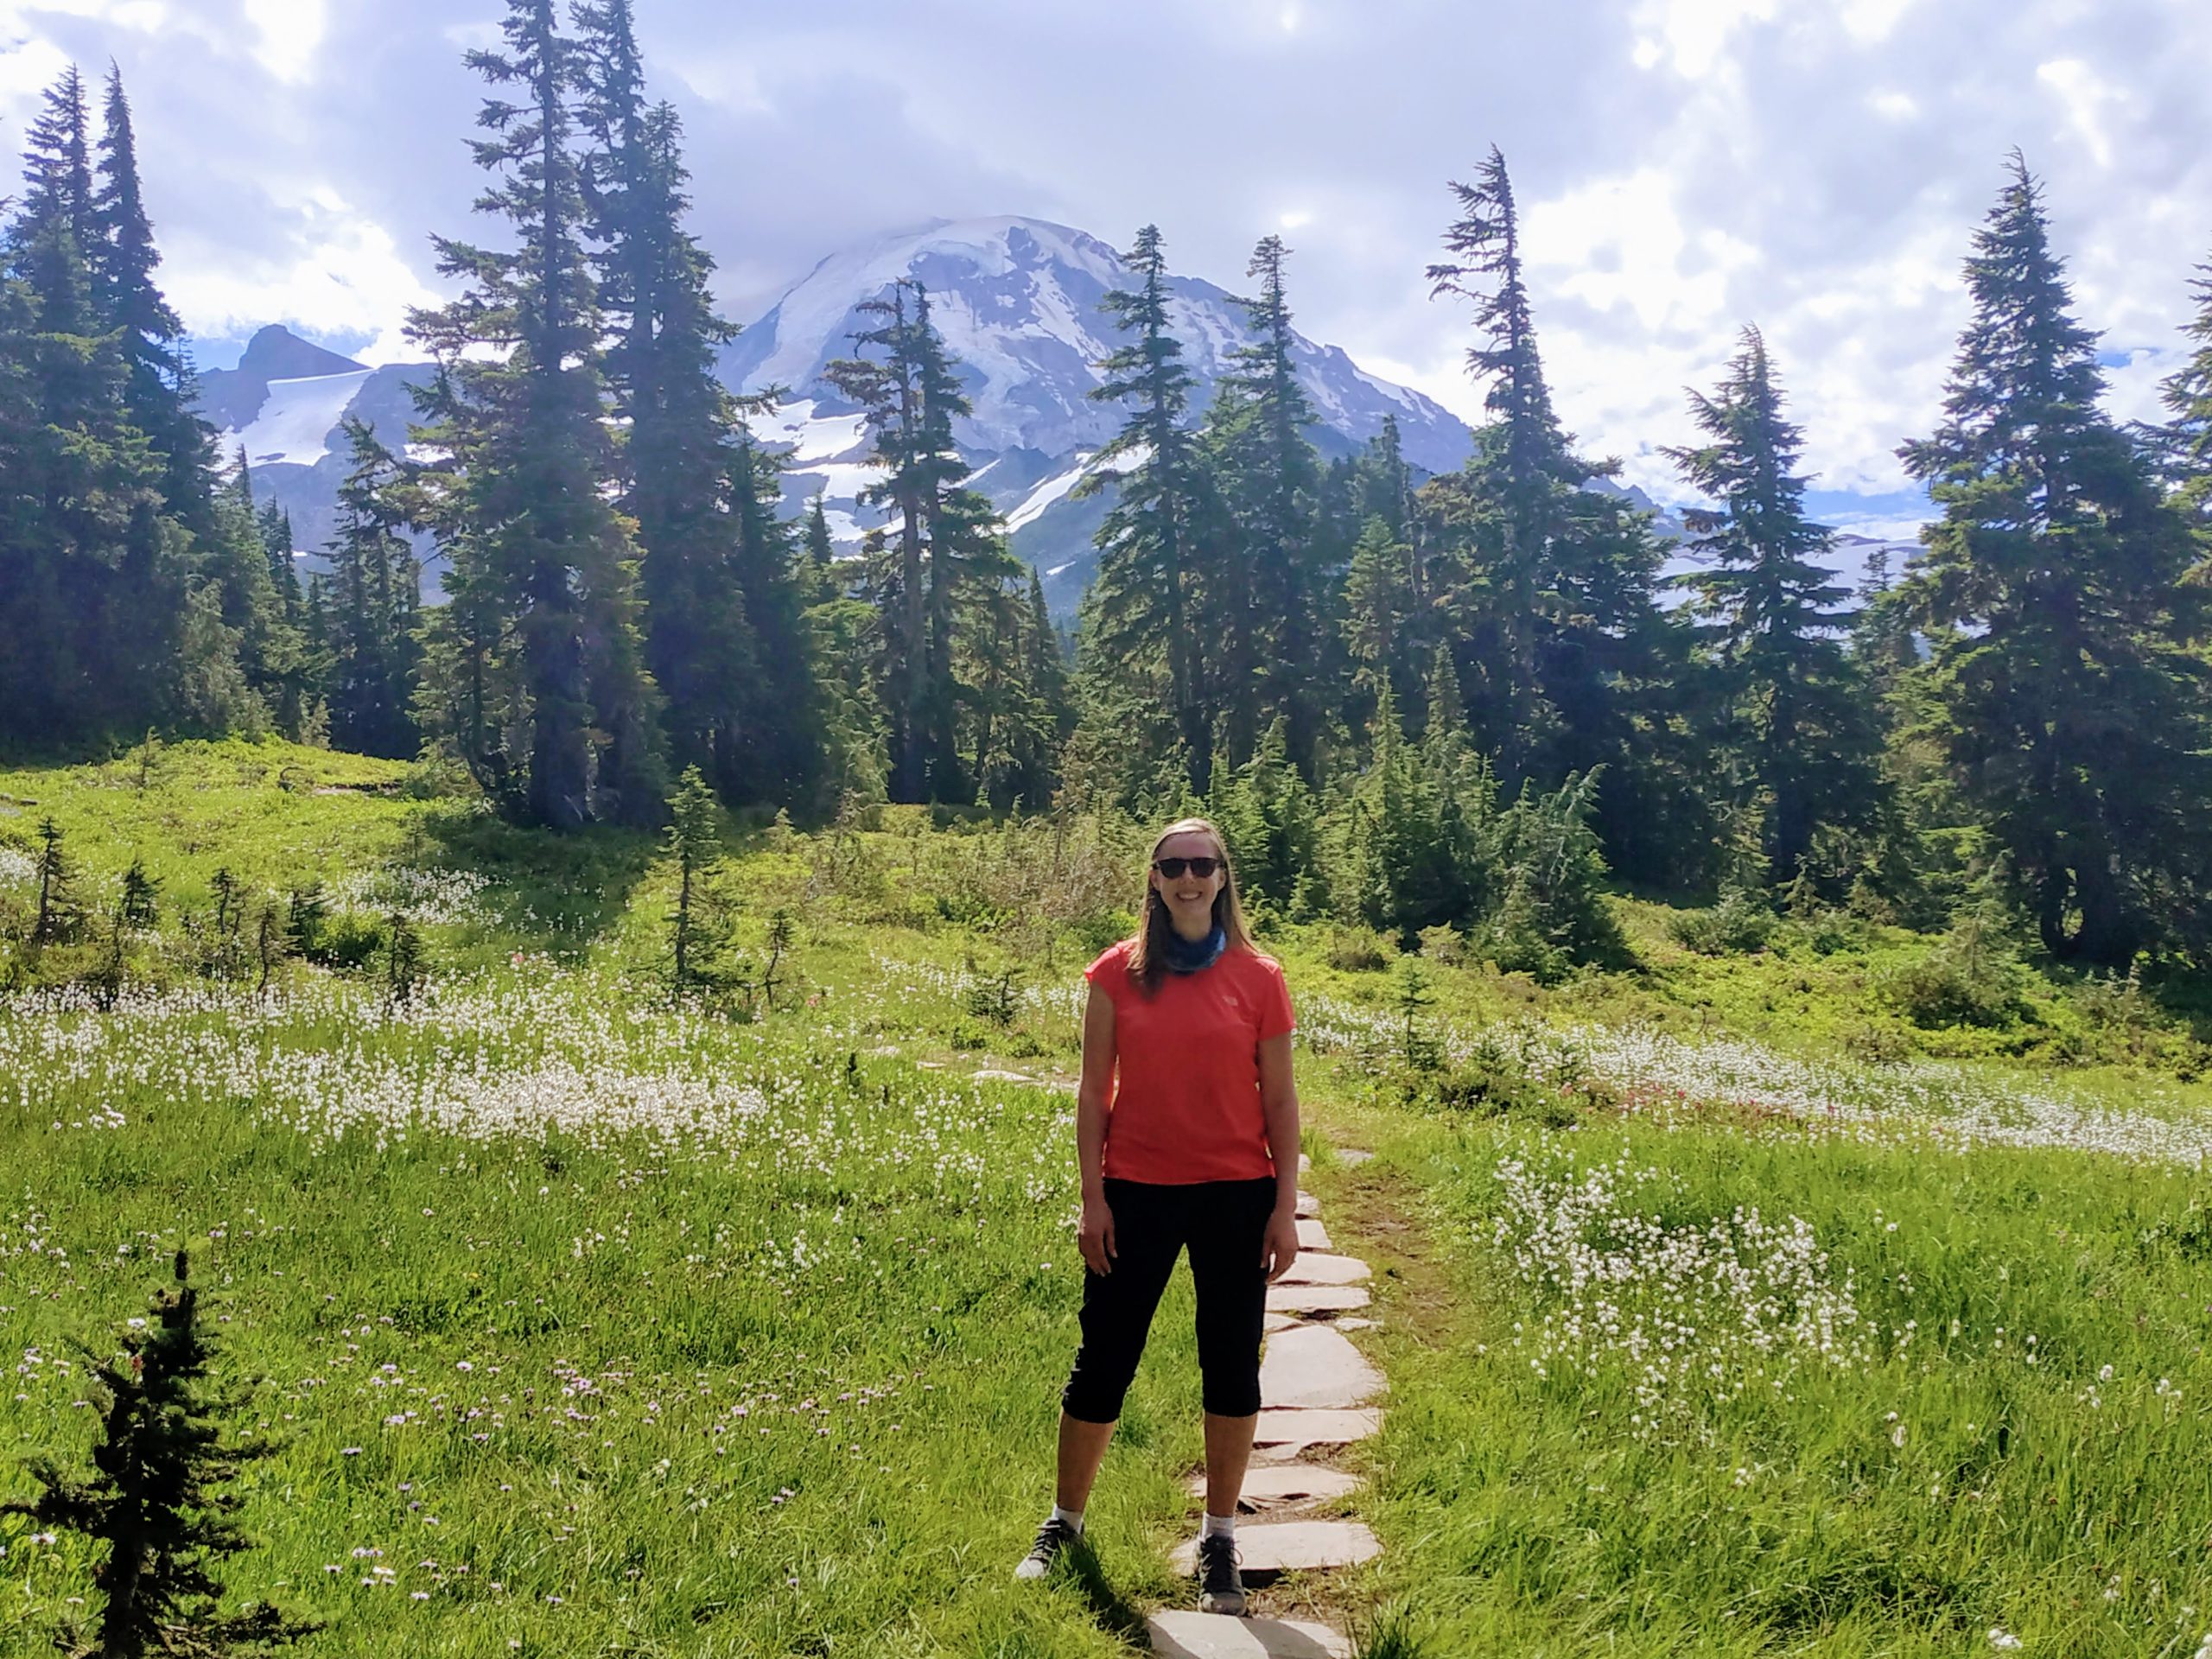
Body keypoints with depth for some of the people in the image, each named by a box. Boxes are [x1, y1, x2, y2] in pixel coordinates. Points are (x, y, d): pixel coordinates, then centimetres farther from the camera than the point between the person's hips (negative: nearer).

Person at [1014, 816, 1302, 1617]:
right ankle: (1063, 1523, 27)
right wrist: (1092, 1198, -4)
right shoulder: (1118, 973, -1)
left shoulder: (1257, 977, -1)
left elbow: (1279, 1099, 2)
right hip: (1138, 1192, 0)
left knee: (1232, 1367, 7)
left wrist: (1286, 1207, -2)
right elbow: (1093, 1090, 1)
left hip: (1236, 1194, 0)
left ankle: (1220, 1540, 24)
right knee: (1102, 1362, 8)